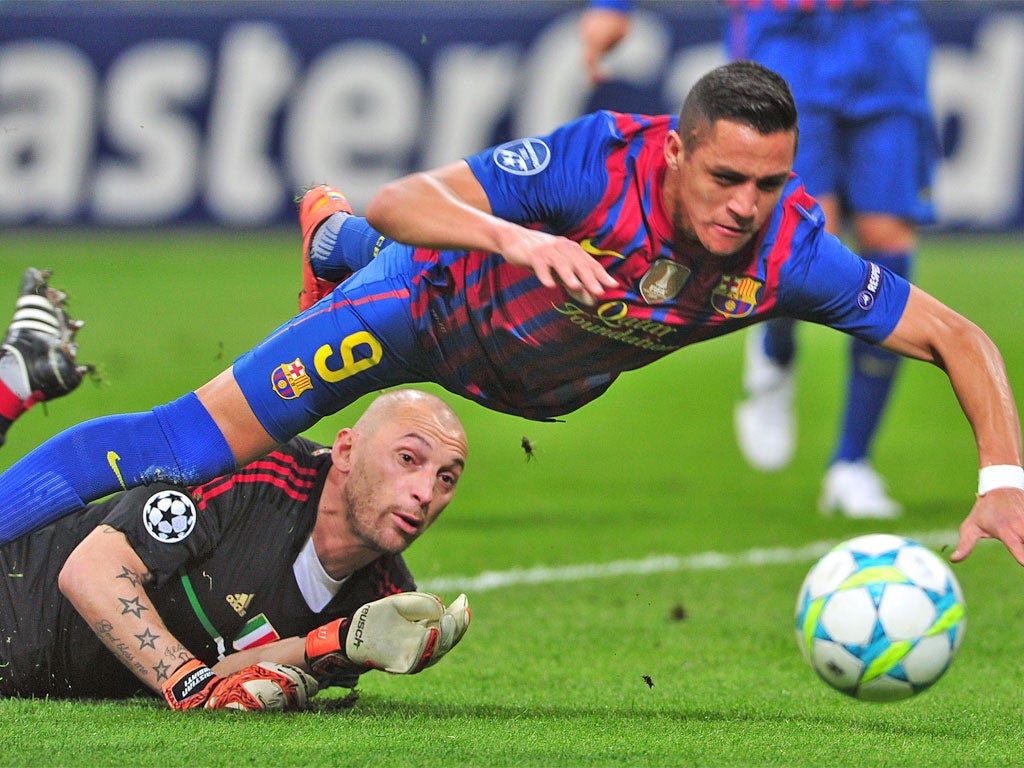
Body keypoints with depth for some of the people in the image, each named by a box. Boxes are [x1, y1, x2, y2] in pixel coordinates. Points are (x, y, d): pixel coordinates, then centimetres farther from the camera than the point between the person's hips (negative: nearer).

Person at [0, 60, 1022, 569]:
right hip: (437, 304, -5)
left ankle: (334, 236, 70)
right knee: (195, 444, -10)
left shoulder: (789, 253, -33)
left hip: (546, 390, 5)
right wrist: (514, 238, -67)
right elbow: (399, 202, -48)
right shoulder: (601, 162, -42)